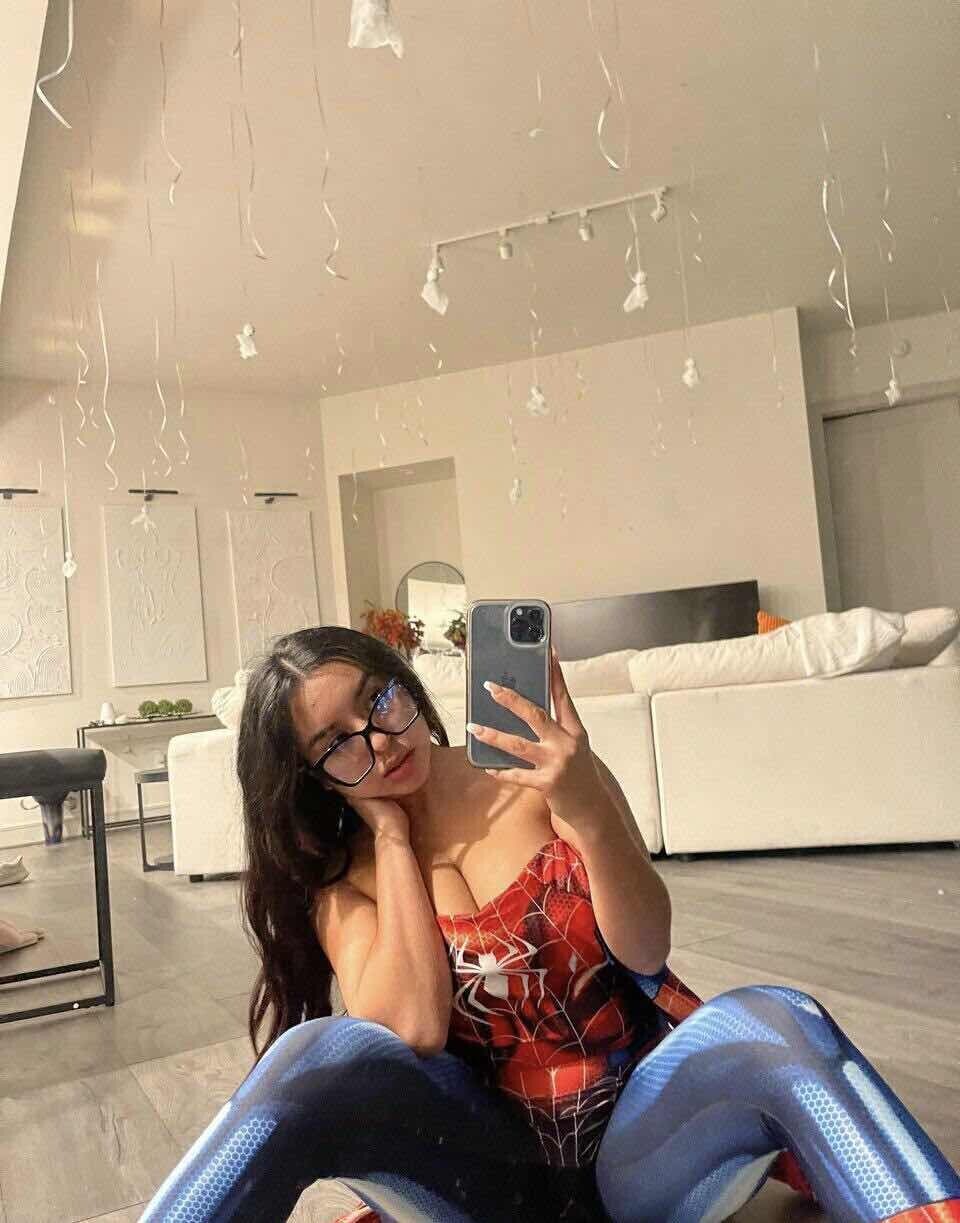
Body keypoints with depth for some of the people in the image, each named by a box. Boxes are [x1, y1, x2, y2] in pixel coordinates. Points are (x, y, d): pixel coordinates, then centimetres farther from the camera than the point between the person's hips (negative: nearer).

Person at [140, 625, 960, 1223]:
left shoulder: (548, 780, -4)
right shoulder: (342, 878, 0)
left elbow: (647, 953, -12)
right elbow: (414, 1029, -16)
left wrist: (588, 810, -31)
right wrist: (391, 831, -12)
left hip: (637, 1141, 0)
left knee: (774, 1022, -33)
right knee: (320, 1056, -31)